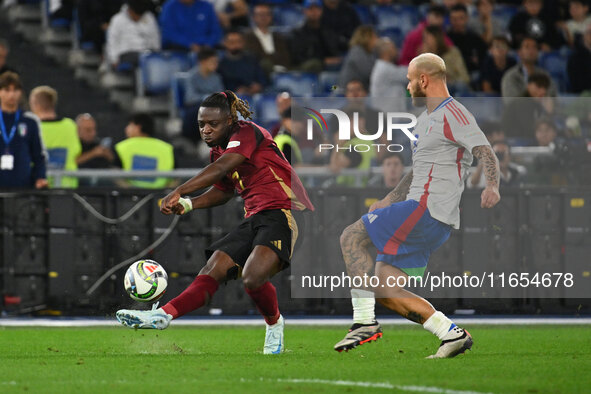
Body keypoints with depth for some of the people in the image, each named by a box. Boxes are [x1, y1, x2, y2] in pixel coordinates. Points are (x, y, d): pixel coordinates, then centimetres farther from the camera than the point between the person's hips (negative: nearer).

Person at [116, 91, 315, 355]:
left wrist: (179, 192, -35)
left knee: (253, 276, -27)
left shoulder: (247, 132, -10)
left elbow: (221, 169, -26)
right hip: (255, 218, 9)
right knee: (213, 271, -6)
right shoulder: (219, 150, 16)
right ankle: (162, 316, -12)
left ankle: (274, 324, -1)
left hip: (284, 213, -9)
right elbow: (223, 190, 32)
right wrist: (189, 204, 13)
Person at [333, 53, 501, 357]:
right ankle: (452, 333, 2)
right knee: (383, 291, 5)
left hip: (428, 209, -10)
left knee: (351, 237, -13)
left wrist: (492, 186, -39)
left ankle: (365, 321, -14)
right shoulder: (425, 121, 23)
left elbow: (485, 152, -20)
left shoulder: (452, 115, -8)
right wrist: (387, 203, 34)